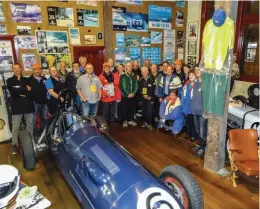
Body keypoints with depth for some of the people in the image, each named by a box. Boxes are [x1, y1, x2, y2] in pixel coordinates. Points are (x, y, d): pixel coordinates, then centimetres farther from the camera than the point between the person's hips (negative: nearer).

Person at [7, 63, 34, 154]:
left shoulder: (27, 80, 14)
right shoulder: (10, 80, 6)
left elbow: (32, 90, 1)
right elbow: (13, 90, -13)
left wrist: (21, 92, -12)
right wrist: (26, 90, -11)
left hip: (28, 106, 3)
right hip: (17, 106, -2)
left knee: (30, 125, 9)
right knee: (15, 127, 0)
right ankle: (15, 145, 10)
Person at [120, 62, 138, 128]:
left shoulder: (134, 76, 11)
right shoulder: (123, 76, -3)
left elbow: (136, 86, 6)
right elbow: (122, 87, -9)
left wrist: (133, 93, -9)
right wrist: (128, 94, -13)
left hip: (133, 96, 4)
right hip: (125, 96, -4)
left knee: (132, 108, 9)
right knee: (124, 109, 2)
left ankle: (131, 120, 23)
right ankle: (125, 121, 14)